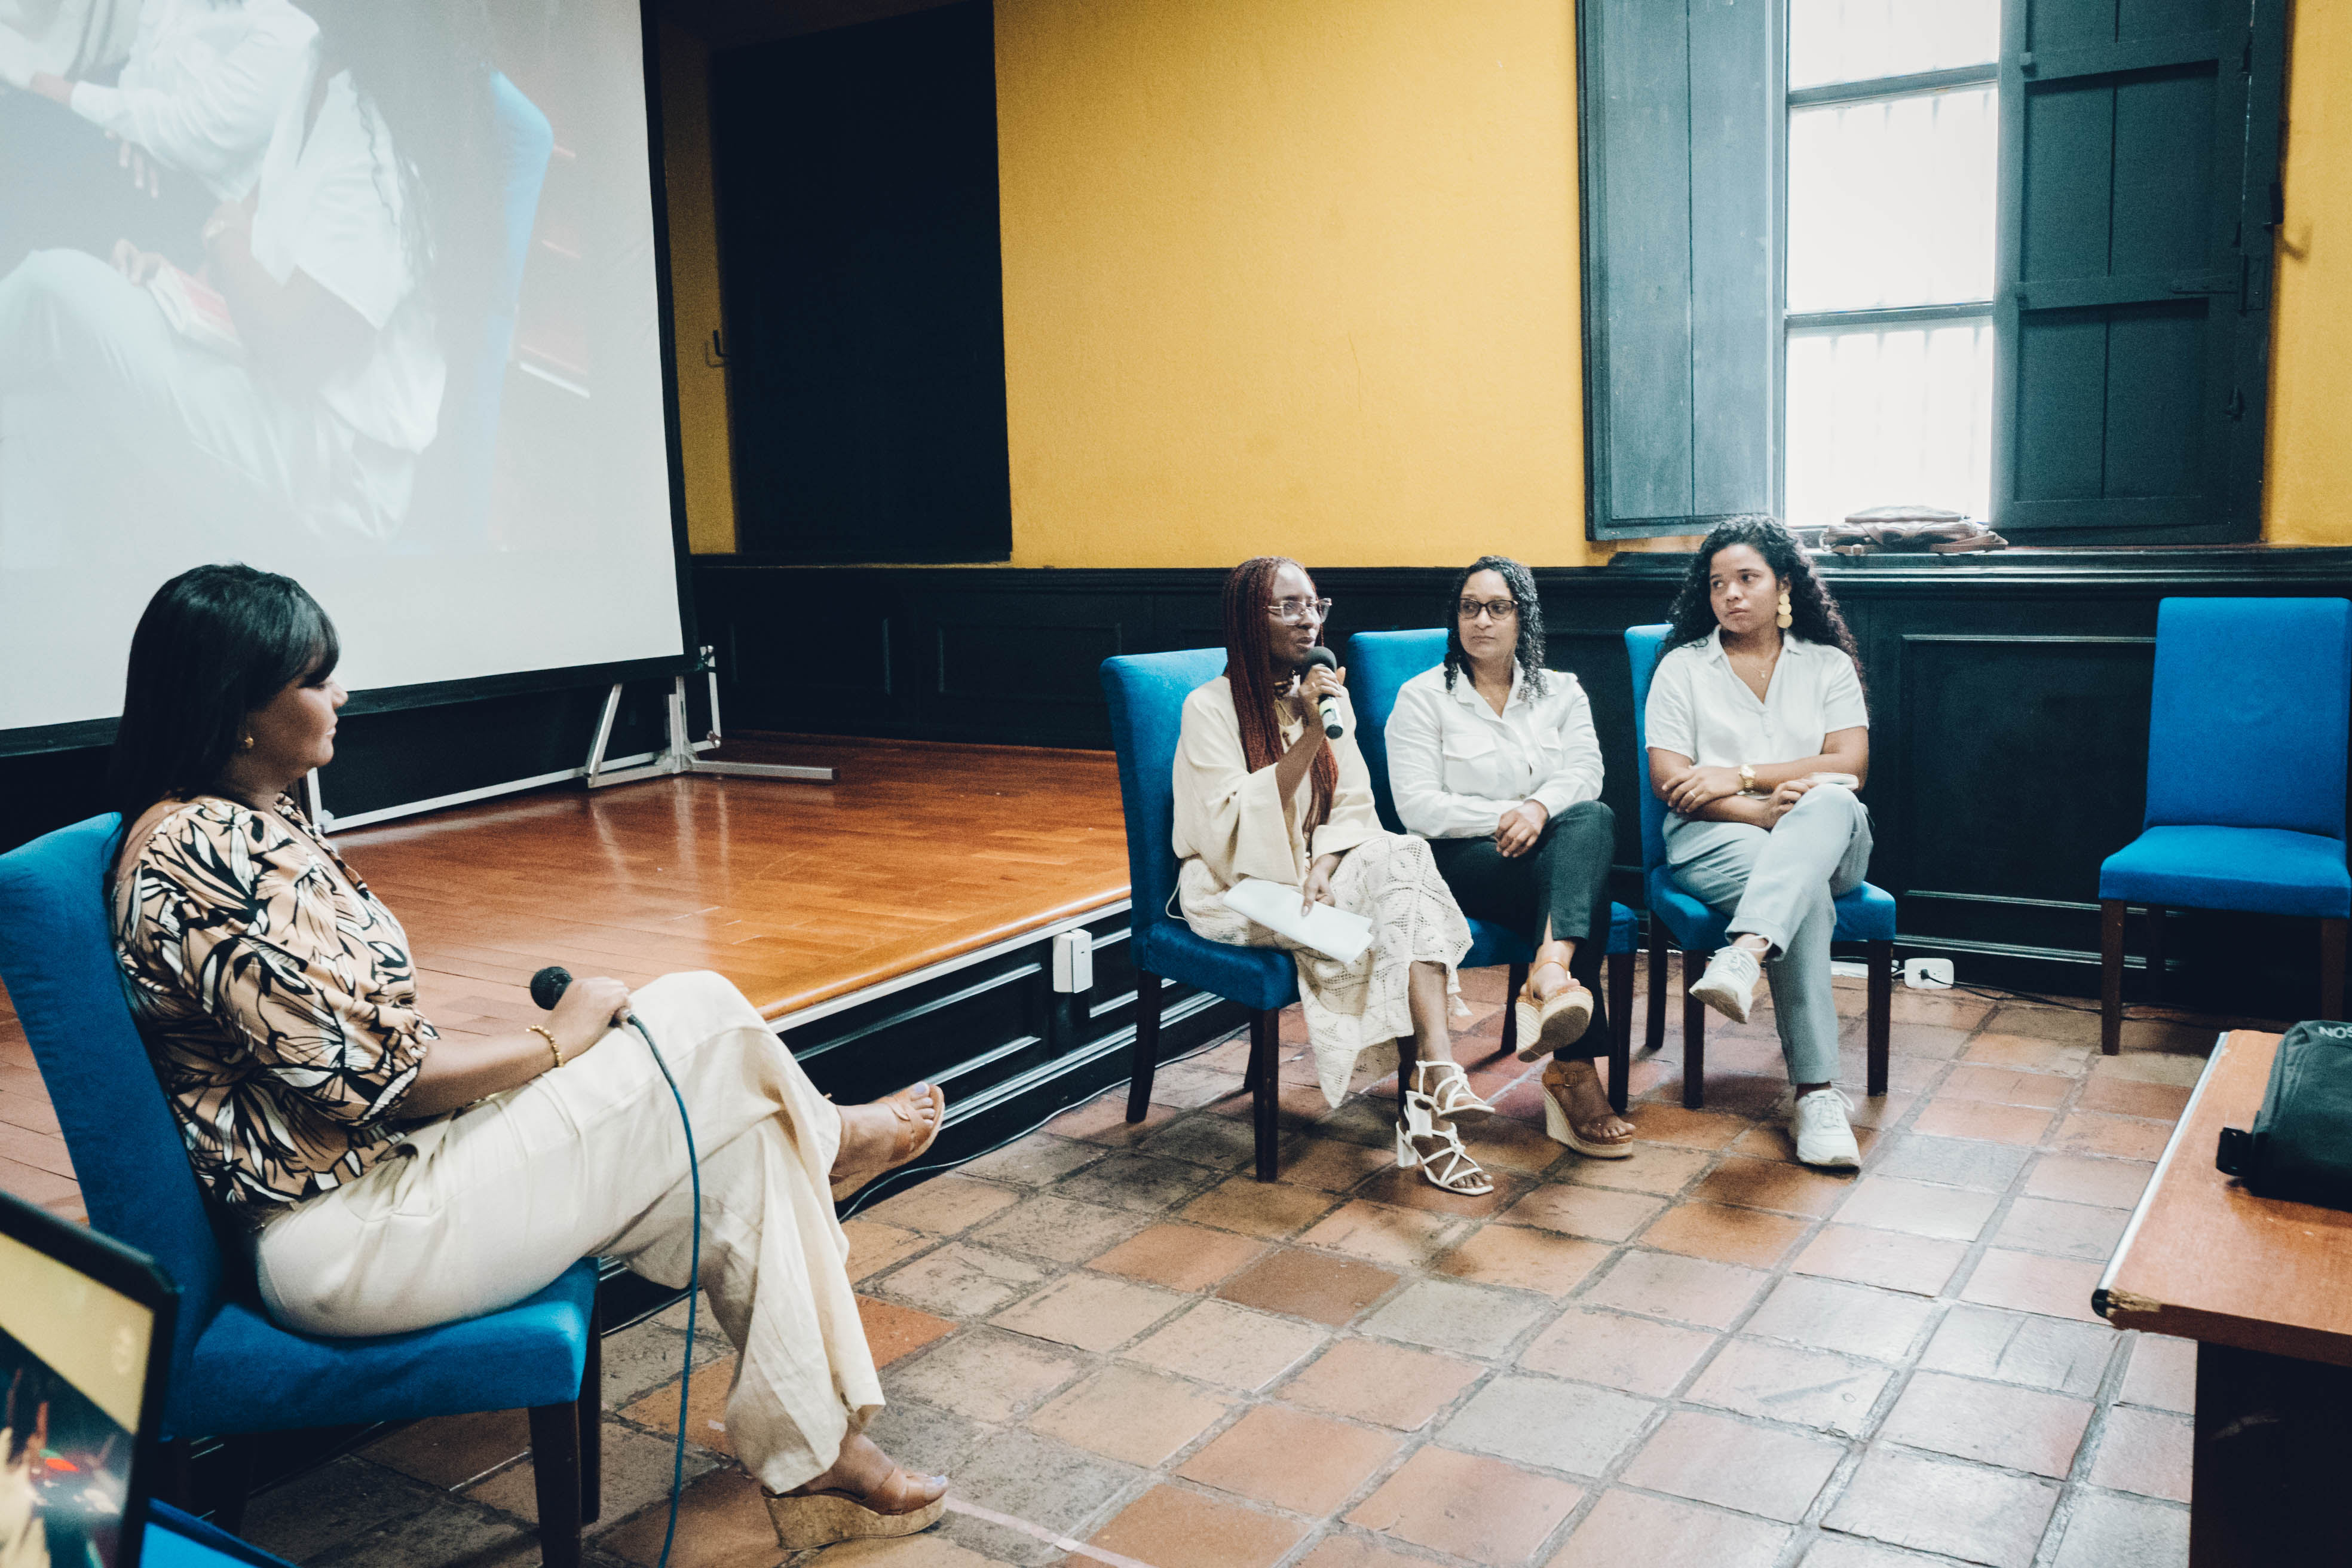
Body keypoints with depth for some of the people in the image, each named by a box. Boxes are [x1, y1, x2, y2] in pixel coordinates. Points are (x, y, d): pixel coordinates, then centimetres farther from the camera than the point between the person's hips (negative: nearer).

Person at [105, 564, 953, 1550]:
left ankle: (814, 1459, 7)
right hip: (346, 1240, -10)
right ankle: (823, 1140, 22)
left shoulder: (237, 825, 11)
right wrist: (553, 1043, -9)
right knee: (703, 1029, -12)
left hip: (369, 1176, 10)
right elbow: (370, 1079, -23)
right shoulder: (211, 854, -23)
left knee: (730, 1151, 0)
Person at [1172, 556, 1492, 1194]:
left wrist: (1325, 864, -15)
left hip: (1319, 868, 5)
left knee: (1403, 859, -30)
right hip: (1244, 889, -5)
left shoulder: (1328, 695, 11)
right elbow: (1235, 827, -18)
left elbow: (1352, 807, 7)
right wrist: (1310, 735, -24)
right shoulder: (1210, 707, -7)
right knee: (1407, 904, -29)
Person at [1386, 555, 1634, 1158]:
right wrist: (1503, 817, -15)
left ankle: (1549, 974, -54)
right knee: (1573, 882, -33)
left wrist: (1539, 808, -22)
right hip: (1461, 862, -3)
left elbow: (1585, 773, -1)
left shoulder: (1561, 692, 17)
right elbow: (1417, 806, -6)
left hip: (1549, 856, 3)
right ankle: (1575, 1069, -44)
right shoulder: (1423, 697, 6)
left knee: (1594, 818, -33)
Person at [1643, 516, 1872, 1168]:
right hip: (1715, 840, -1)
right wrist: (1763, 808, -14)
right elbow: (1671, 782, 1)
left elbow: (1850, 766, 2)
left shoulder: (1829, 665, 18)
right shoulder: (1683, 667, 14)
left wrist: (1741, 776, -9)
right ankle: (1817, 1092, -41)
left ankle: (1743, 955, -58)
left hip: (1828, 842, 1)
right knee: (1806, 892, -35)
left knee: (1830, 804, -37)